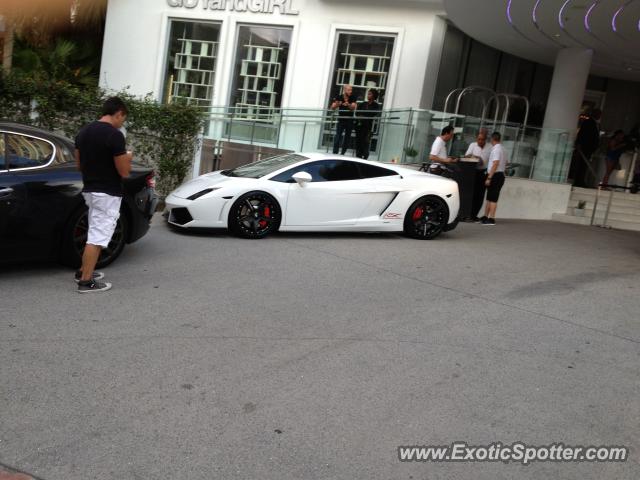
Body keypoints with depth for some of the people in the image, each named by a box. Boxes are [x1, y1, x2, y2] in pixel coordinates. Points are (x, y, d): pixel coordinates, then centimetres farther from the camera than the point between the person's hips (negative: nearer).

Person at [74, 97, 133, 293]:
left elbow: (79, 165, 14)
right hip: (107, 194, -8)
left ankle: (84, 271, 28)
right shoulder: (115, 135, -18)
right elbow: (124, 172, -16)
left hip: (89, 190, 9)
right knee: (98, 237, -3)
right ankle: (86, 281, 0)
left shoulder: (83, 132, 7)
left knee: (95, 233, 21)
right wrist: (127, 158, 3)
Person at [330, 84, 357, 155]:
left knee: (347, 137, 6)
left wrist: (348, 105, -40)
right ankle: (335, 153, -14)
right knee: (338, 136, -13)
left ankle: (343, 153, 17)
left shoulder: (353, 98, -5)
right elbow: (332, 108, -7)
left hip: (349, 121, 2)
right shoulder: (339, 97, -6)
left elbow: (353, 107, -19)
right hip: (341, 120, -2)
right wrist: (336, 104, -29)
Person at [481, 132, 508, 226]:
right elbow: (506, 162, 21)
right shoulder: (503, 149, 13)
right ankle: (485, 217, 20)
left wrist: (489, 178, -23)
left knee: (492, 198, -7)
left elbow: (495, 164, -22)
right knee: (490, 198, 14)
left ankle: (491, 219, -7)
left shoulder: (496, 149, -15)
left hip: (495, 175, -9)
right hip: (501, 175, 9)